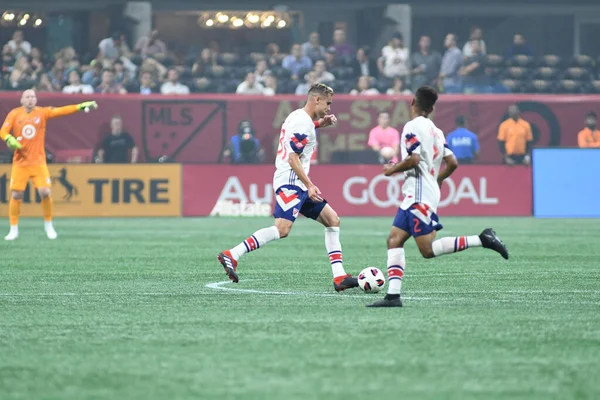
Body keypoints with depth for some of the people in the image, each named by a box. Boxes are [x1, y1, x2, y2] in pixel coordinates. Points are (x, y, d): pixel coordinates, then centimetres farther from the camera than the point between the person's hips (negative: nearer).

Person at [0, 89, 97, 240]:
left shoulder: (42, 112, 0)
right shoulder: (14, 114, 1)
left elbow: (61, 110, -9)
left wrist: (80, 106, -21)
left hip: (38, 161, 0)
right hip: (20, 162, 0)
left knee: (45, 192, -10)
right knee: (16, 194, -4)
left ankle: (48, 225, 12)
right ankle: (13, 230, 9)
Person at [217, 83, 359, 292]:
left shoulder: (299, 116, 17)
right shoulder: (303, 122, -13)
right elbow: (293, 158, -20)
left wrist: (320, 123, 27)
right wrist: (310, 186, -23)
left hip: (298, 184, 11)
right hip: (290, 182, -11)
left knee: (332, 220, 9)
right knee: (282, 229, -25)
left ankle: (339, 277, 6)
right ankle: (232, 255, -28)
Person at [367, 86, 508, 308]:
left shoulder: (413, 127, -10)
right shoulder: (435, 130, 14)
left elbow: (414, 159, -22)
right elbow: (452, 163, 14)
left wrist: (392, 169, -5)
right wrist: (437, 180, 30)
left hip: (419, 195, -9)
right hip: (421, 195, 9)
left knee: (428, 250, -10)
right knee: (394, 239, 4)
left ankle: (482, 240, -15)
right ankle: (393, 295, -6)